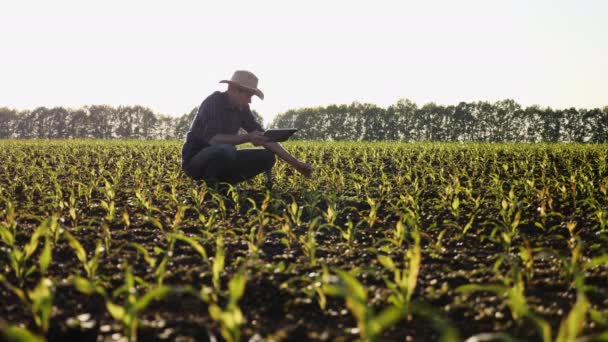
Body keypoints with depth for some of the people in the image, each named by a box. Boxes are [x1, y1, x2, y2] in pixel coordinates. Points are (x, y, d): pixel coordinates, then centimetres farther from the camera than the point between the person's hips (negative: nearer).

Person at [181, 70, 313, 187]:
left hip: (221, 158, 8)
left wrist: (295, 163, -1)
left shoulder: (242, 109, 4)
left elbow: (264, 137, 5)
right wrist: (247, 138, -37)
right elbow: (213, 139, -31)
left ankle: (223, 182, -2)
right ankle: (208, 185, -14)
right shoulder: (214, 102, -19)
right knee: (226, 150, -39)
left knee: (267, 157, -4)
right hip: (195, 161, -8)